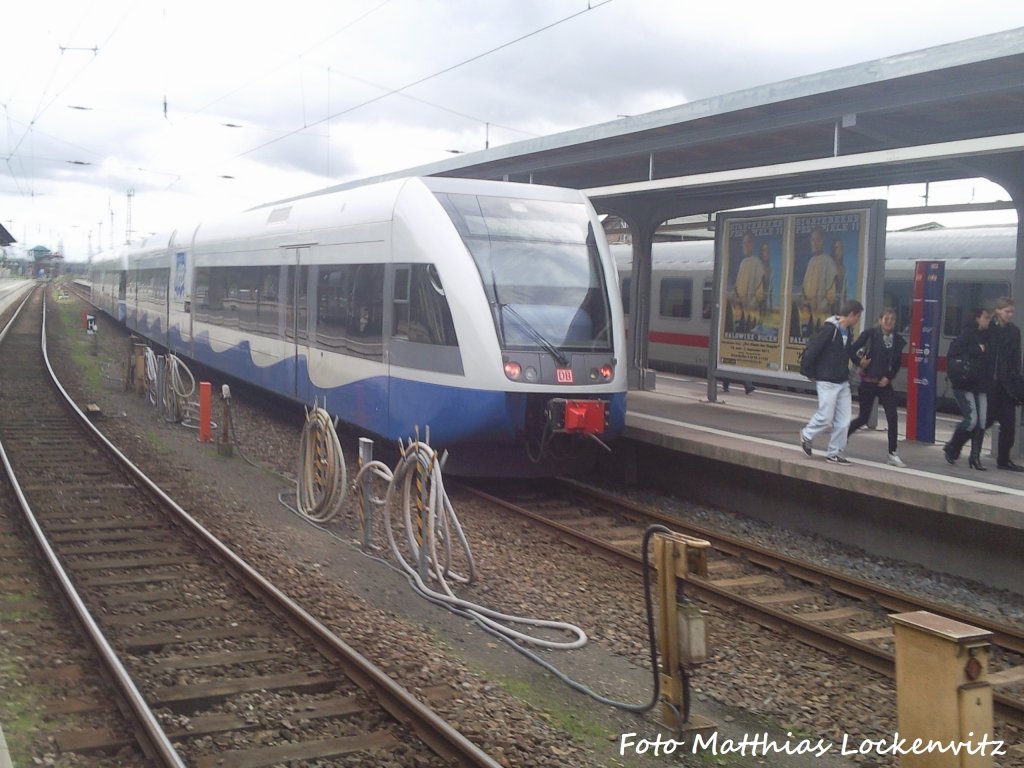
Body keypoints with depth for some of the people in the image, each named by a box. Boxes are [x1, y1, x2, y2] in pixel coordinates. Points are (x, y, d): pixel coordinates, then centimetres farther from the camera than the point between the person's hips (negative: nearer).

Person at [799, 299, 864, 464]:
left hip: (843, 382, 8)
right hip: (827, 382, -8)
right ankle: (807, 435, 24)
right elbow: (811, 350, -17)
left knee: (843, 420, 4)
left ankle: (835, 453, 13)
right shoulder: (829, 329, -16)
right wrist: (809, 373, -9)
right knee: (826, 418, -4)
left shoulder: (847, 331, 8)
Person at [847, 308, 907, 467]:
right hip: (868, 382, -3)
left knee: (892, 417, -7)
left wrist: (889, 377, -2)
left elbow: (897, 363, 10)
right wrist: (859, 363, -9)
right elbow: (852, 349, -10)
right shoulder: (870, 334, -8)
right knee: (863, 418, 4)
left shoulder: (897, 339, 3)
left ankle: (893, 454, 1)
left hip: (885, 384, 3)